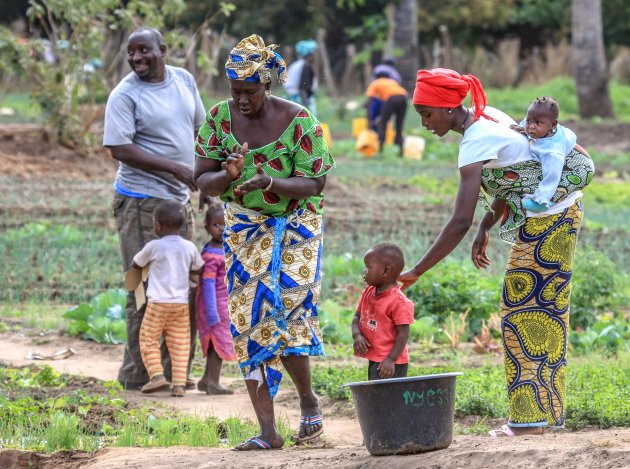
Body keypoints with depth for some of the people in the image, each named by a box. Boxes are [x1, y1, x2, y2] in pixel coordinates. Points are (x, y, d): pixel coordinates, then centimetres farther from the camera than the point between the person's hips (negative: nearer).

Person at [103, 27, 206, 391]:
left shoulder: (183, 80, 7)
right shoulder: (125, 95, -13)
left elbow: (198, 128, 18)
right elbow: (120, 149, -20)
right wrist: (175, 168, -24)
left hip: (180, 198, 7)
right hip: (142, 201, -7)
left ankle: (177, 370, 24)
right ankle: (136, 376, 3)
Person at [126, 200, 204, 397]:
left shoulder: (153, 247, -6)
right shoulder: (189, 247, 4)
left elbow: (136, 265, 9)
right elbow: (198, 269, 19)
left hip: (158, 302, -4)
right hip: (182, 303, 4)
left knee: (149, 339, 7)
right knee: (179, 344, 6)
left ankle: (156, 375, -8)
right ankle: (179, 384, 1)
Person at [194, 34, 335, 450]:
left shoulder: (299, 121, -15)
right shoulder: (220, 119, -5)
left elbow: (313, 185, -16)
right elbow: (203, 181, -3)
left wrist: (268, 183, -34)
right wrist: (227, 175, -26)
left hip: (297, 224, -3)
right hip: (245, 227, 3)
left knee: (288, 310, -16)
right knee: (249, 322, -5)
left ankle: (309, 400, 14)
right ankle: (268, 431, -3)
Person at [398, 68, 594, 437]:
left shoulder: (476, 144, -24)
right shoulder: (486, 116, 3)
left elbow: (460, 222, -30)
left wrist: (416, 272, -27)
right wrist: (485, 229, 10)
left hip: (546, 223, -10)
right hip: (559, 214, 10)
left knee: (525, 313, -5)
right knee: (541, 313, 12)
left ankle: (530, 419, -3)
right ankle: (543, 413, 15)